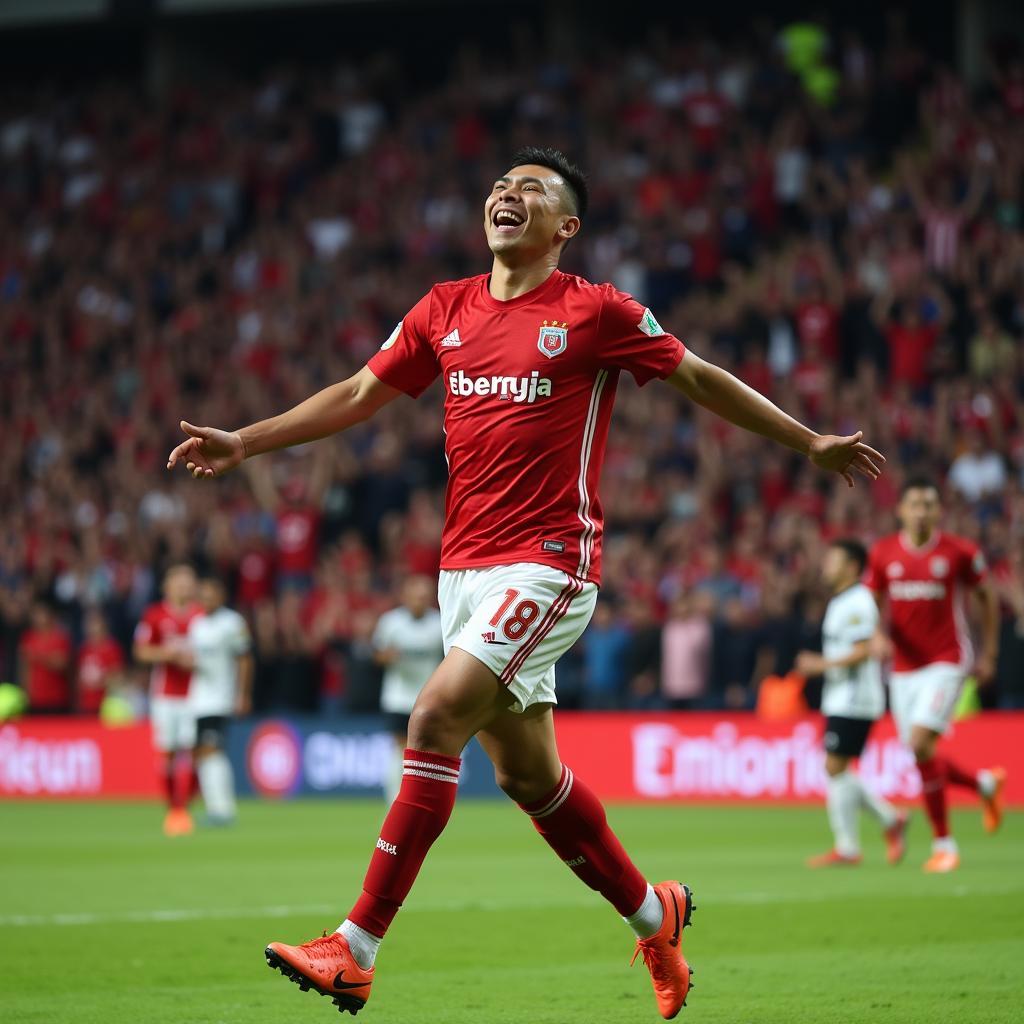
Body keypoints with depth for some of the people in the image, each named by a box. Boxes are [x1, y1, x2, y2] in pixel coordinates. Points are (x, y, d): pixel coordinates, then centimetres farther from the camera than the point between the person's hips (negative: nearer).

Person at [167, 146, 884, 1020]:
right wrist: (243, 442, 10)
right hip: (464, 566, 6)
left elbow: (701, 379, 6)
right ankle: (652, 915, 33)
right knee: (525, 770, 11)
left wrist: (811, 442, 10)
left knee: (435, 720, -20)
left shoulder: (596, 312, -3)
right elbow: (358, 396, 17)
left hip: (547, 564, -6)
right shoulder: (445, 310, 11)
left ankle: (356, 951, -20)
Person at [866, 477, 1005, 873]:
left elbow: (987, 596, 7)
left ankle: (943, 843, -8)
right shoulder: (883, 553, 2)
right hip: (904, 666, 5)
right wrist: (878, 634, -9)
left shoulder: (959, 552, -6)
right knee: (922, 755, 5)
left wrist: (989, 654, 5)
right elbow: (873, 602, 12)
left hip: (946, 662, -5)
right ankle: (985, 784, 36)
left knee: (920, 744, -19)